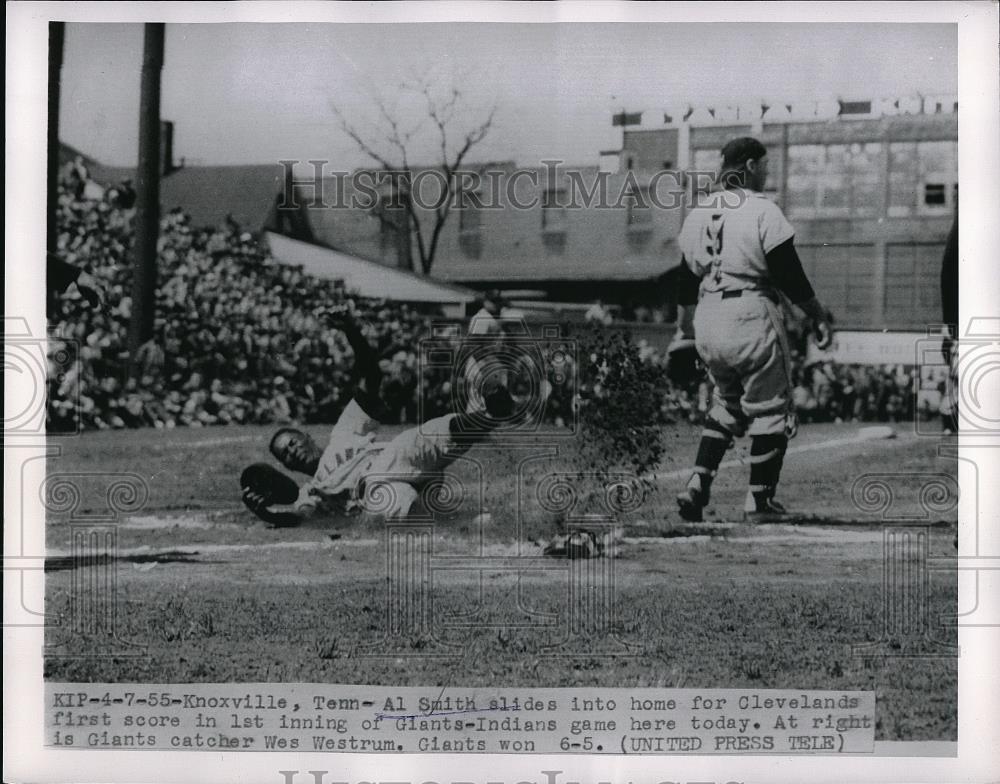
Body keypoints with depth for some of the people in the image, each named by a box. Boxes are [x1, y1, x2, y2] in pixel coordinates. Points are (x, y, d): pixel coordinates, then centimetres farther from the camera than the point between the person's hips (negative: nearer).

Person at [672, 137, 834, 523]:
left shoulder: (697, 213, 11)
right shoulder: (763, 211, -8)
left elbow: (687, 277, 16)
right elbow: (788, 274, -10)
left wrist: (685, 327, 27)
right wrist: (818, 314, 1)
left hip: (708, 321, 7)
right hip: (751, 317, -7)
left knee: (726, 405, 22)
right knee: (770, 410, 7)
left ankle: (697, 486, 8)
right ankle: (759, 501, 10)